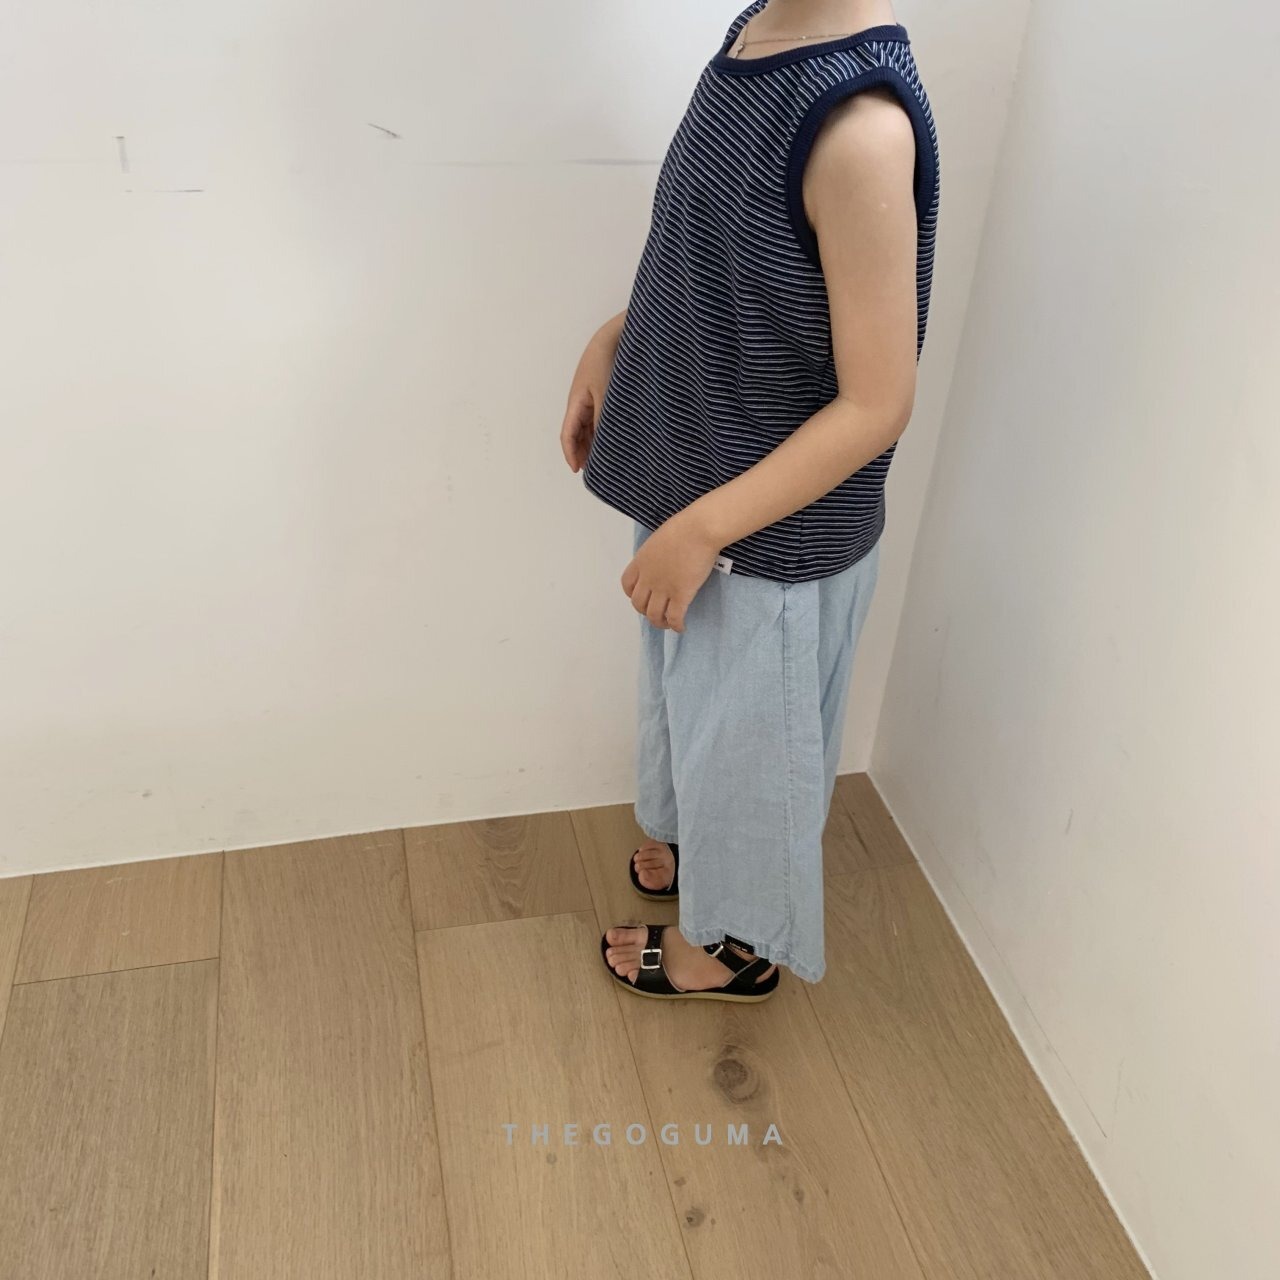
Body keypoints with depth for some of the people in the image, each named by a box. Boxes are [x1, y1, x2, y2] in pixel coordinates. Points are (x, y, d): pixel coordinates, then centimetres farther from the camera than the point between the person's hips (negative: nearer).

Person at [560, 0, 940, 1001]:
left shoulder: (859, 121, -30)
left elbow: (877, 406, -26)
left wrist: (701, 530, -22)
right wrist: (615, 339, 2)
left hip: (775, 534, -8)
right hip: (694, 478, 8)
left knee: (744, 730, 15)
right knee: (689, 692, 28)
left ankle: (735, 945, 43)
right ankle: (691, 838, 58)